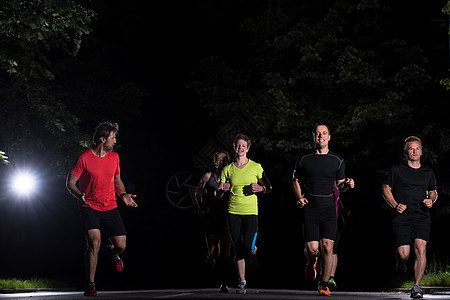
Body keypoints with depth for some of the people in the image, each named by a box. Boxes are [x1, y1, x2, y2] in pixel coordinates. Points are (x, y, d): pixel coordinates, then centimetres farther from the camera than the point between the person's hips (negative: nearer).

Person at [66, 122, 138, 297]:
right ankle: (90, 285, -10)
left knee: (121, 245, -3)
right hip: (90, 208, -4)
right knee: (94, 243, -20)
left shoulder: (114, 157, 7)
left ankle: (112, 252, 38)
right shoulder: (84, 158, -8)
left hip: (110, 208, 4)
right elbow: (70, 182, -4)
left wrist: (123, 195, 3)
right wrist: (80, 195, -23)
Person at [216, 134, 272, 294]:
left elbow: (269, 188, 9)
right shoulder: (228, 169, 6)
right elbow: (218, 194, 9)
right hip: (233, 213, 2)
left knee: (248, 248, -14)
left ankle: (254, 252, 23)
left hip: (251, 212, -2)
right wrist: (222, 189, -14)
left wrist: (260, 188, -13)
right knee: (238, 250, 2)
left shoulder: (256, 167, 1)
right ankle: (242, 282, 14)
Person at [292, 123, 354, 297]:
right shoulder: (304, 160, 7)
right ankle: (311, 262, 29)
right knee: (312, 248, -8)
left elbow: (340, 185, 15)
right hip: (310, 209, 0)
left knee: (327, 248, -9)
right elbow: (296, 181, 15)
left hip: (329, 209, 0)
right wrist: (299, 198, -2)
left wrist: (347, 185, -8)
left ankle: (324, 285, 5)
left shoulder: (337, 161, 9)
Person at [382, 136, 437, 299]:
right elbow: (386, 189, 11)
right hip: (402, 217, -1)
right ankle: (401, 262, 29)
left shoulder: (428, 172, 15)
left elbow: (433, 192, 27)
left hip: (422, 217, 2)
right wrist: (395, 205, -4)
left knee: (420, 248, -18)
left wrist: (431, 201, 4)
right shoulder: (397, 170, 6)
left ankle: (416, 286, -10)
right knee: (403, 253, -10)